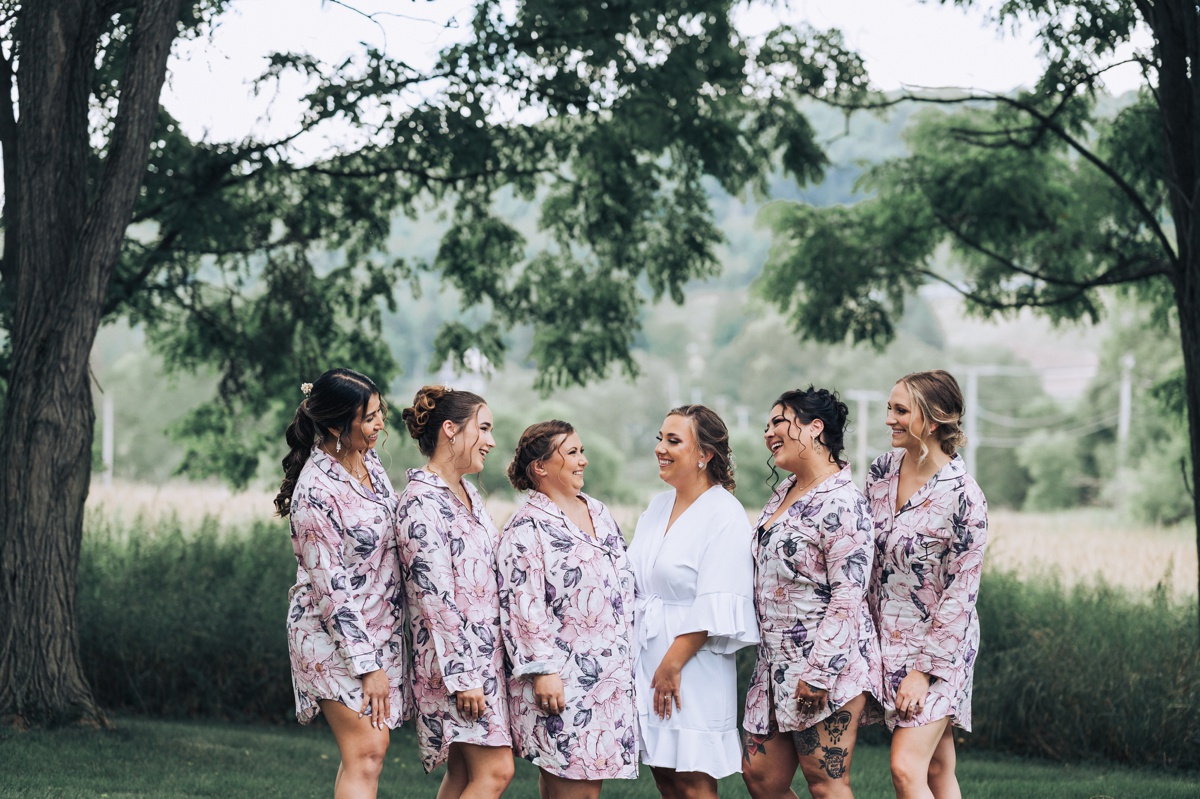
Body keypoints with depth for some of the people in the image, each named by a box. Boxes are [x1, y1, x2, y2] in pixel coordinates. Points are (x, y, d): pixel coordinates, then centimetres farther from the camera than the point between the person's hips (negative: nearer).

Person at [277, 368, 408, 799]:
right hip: (333, 635, -8)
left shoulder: (369, 460, 3)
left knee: (367, 752, 6)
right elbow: (331, 588, -20)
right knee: (366, 752, -14)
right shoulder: (316, 492, -22)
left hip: (380, 628, 8)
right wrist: (368, 666, -18)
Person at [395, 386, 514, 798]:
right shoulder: (422, 501, -17)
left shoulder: (467, 492, 13)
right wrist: (463, 677, -21)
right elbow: (436, 597, -20)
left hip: (486, 651, 9)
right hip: (456, 656, -9)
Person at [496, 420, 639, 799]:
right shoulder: (527, 527, -8)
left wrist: (626, 662, 21)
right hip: (561, 682, -8)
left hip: (610, 678, 8)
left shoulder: (599, 515, 16)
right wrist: (542, 670, -19)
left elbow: (623, 586, 23)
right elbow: (524, 607, -15)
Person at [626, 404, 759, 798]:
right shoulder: (658, 507, 14)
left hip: (693, 663, -8)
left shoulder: (724, 515, -11)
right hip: (647, 658, 8)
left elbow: (714, 607, -17)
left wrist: (672, 664, -17)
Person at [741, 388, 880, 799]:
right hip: (777, 664, 10)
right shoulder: (784, 494, 14)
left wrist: (819, 673, -23)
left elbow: (848, 598, -21)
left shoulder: (842, 503, -16)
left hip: (827, 667, -10)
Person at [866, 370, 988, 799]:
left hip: (938, 644, -6)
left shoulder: (962, 498, -17)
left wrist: (924, 669, -16)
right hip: (886, 639, 6)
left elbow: (961, 593, -15)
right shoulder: (883, 469, 3)